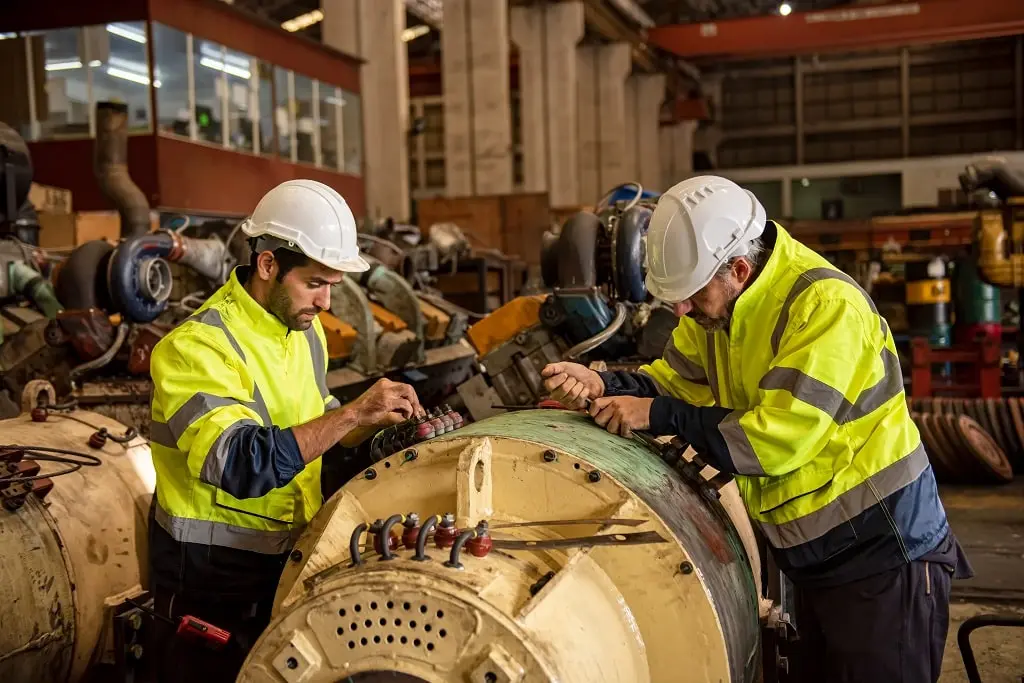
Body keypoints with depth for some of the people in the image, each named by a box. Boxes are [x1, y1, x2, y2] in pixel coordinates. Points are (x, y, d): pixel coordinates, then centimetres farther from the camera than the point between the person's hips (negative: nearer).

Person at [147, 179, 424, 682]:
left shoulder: (305, 330, 4)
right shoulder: (197, 347, -21)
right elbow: (243, 465, -33)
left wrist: (376, 422, -2)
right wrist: (352, 413, -31)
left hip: (292, 561, 7)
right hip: (213, 580, -7)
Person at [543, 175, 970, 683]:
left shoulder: (825, 305, -26)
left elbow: (778, 437, -30)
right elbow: (677, 379, 6)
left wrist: (660, 416, -25)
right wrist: (605, 385, -13)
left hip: (883, 554, -8)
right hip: (812, 556, 9)